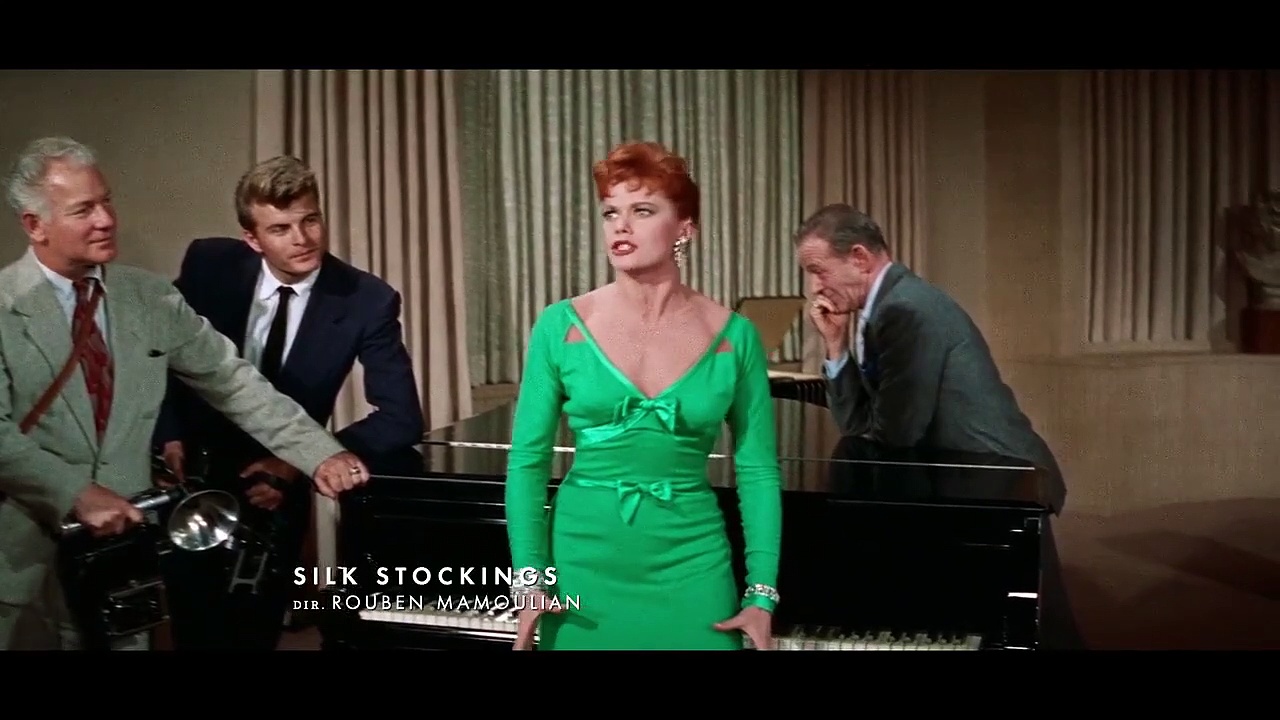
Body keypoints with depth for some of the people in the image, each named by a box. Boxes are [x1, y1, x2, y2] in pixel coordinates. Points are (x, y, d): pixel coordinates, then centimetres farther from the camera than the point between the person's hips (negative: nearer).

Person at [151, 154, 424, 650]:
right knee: (198, 629, 12)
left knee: (255, 630, 16)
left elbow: (401, 419, -20)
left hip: (276, 486, 0)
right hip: (193, 474, 1)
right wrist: (169, 435, -13)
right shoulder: (209, 264, -14)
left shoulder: (366, 300, -18)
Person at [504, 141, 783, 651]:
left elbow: (759, 470, -2)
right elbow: (527, 462, -3)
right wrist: (531, 578, -7)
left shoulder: (734, 337, -4)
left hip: (691, 567, 0)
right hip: (584, 565, 0)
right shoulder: (561, 327, -5)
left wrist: (762, 594, -5)